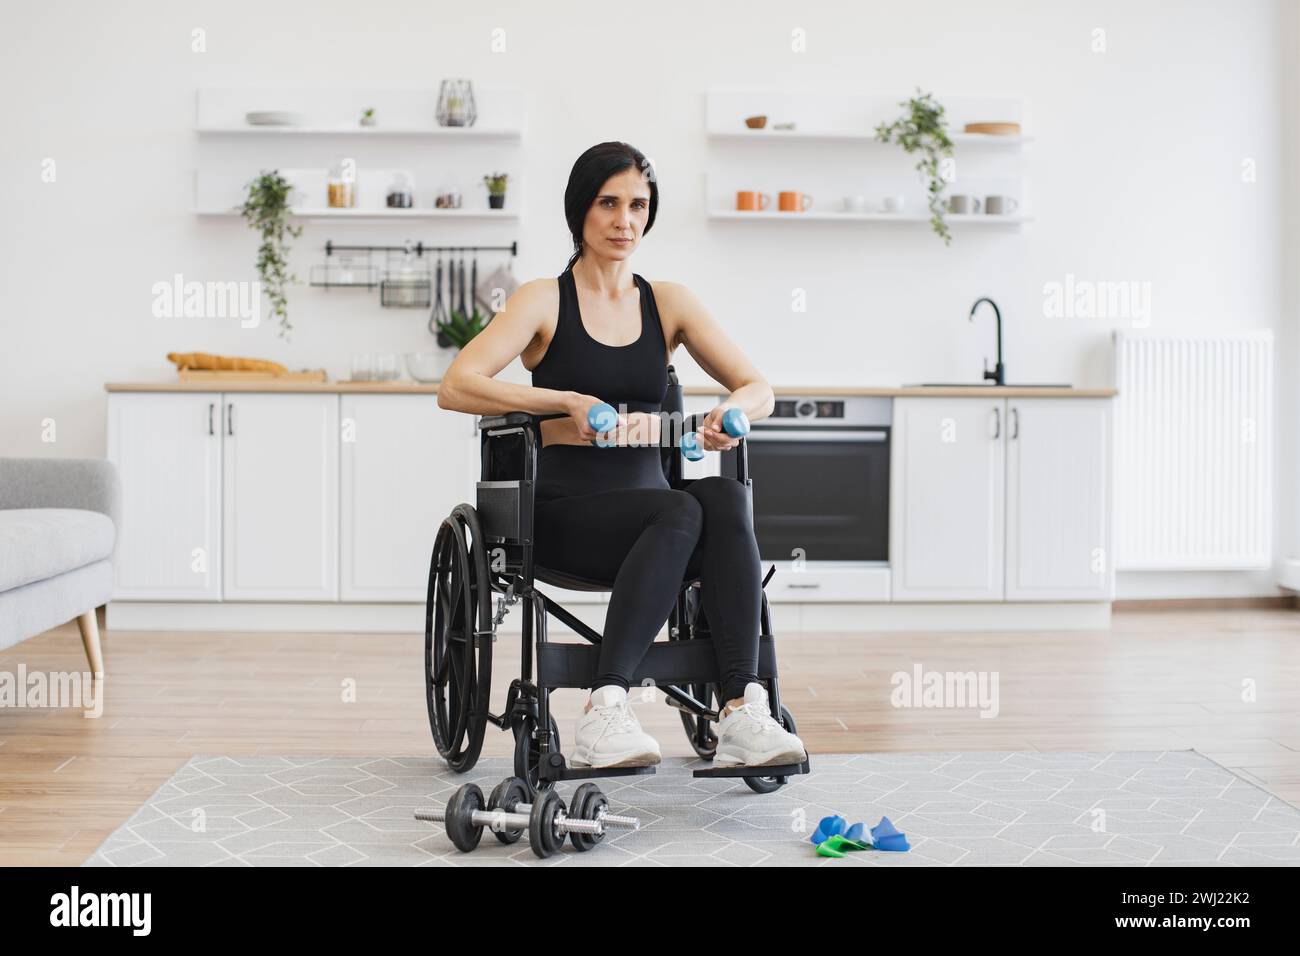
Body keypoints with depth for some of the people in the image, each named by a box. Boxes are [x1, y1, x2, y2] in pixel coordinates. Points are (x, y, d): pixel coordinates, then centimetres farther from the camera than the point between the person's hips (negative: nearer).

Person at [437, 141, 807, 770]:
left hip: (646, 498, 3)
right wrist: (566, 401, -23)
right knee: (682, 512, -35)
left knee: (725, 496, -32)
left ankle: (743, 716, -40)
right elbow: (455, 388, -11)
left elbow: (758, 390, 8)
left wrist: (732, 411, -16)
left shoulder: (668, 303, 14)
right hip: (565, 511, -3)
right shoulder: (543, 301, 3)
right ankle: (603, 716, -39)